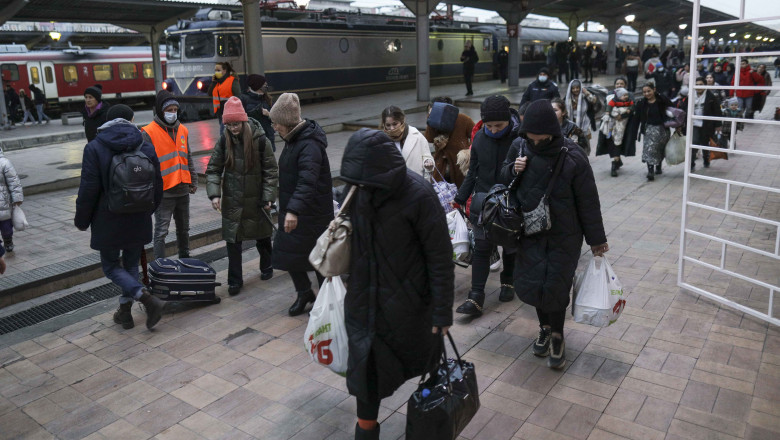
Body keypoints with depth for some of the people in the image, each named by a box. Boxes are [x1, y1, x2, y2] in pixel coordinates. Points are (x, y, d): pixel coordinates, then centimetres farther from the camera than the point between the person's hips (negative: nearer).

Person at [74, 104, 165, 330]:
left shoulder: (94, 148, -10)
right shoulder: (146, 147, -1)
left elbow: (88, 189, -11)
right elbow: (157, 185, 5)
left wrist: (82, 219, 2)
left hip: (108, 221, -3)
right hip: (138, 221, 4)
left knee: (111, 265, 9)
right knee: (131, 265, 17)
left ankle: (147, 298, -10)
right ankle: (125, 312, 24)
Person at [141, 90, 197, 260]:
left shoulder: (182, 130, 9)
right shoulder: (149, 133, -10)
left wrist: (193, 180, 15)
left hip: (183, 190, 6)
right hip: (163, 192, -6)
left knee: (184, 228, 19)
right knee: (161, 231, -2)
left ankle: (185, 257, 36)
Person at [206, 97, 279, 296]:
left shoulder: (260, 140, -12)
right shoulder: (224, 141, -6)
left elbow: (271, 171, -7)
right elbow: (213, 169, -1)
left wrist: (268, 197, -10)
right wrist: (214, 193, -14)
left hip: (256, 199, -1)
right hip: (232, 201, 1)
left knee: (262, 235, 16)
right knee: (232, 240, 2)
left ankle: (267, 267, 42)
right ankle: (235, 280, 14)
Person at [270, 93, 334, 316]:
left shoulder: (309, 145, -24)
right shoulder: (293, 140, 9)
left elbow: (307, 182, -37)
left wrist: (294, 210, -47)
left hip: (312, 213, -9)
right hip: (291, 209, 9)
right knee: (287, 252, 11)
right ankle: (304, 293, 29)